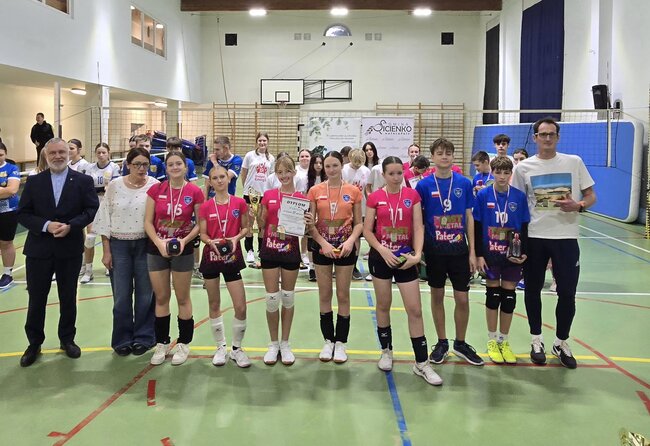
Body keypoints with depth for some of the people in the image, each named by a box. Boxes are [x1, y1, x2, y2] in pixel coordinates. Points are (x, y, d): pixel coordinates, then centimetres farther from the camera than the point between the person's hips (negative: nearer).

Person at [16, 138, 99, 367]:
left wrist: (71, 226, -18)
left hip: (70, 249, 0)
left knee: (68, 297, 12)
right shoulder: (33, 182, 3)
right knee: (36, 299, 7)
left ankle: (67, 339, 28)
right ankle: (34, 343, 21)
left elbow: (92, 209, -4)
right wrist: (46, 225, -16)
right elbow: (22, 213, 0)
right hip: (39, 249, 1)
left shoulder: (83, 181, 0)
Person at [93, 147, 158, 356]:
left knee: (145, 294, 7)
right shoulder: (114, 186, -1)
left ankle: (143, 337, 22)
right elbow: (105, 219, 2)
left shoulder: (155, 186, -3)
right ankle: (122, 339, 20)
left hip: (145, 245, 0)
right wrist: (106, 251, -1)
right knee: (121, 296, 5)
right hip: (119, 245, 1)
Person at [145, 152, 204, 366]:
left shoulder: (195, 192, -6)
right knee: (161, 298, 10)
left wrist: (185, 240, -17)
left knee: (182, 298, 7)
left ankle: (183, 344, 19)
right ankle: (161, 344, 21)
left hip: (183, 249, -2)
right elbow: (148, 222, -1)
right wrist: (159, 242, -15)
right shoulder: (156, 190, -1)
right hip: (157, 249, 2)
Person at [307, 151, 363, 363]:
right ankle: (328, 341, 20)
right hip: (322, 248, 1)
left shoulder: (353, 191, -2)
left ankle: (340, 343, 15)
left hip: (345, 248, -1)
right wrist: (323, 243, -16)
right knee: (324, 295, 7)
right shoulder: (315, 191, -1)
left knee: (343, 295, 5)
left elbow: (358, 223, 0)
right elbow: (309, 223, -3)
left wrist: (351, 240, -17)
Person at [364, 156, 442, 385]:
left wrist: (417, 254, -15)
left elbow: (418, 227, -3)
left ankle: (422, 363, 6)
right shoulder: (375, 197, -2)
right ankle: (386, 351, 30)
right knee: (383, 305, 11)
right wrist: (383, 250, -15)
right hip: (381, 256, 0)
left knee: (415, 309, -2)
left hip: (405, 258, 0)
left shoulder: (412, 195, 0)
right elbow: (367, 230, -2)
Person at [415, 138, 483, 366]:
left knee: (462, 298, 4)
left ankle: (460, 343, 23)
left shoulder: (464, 183, 0)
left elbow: (469, 218, 4)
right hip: (434, 250, -1)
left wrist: (472, 252, 1)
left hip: (459, 249, 1)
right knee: (437, 296, 10)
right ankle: (442, 343, 25)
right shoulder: (424, 185, -3)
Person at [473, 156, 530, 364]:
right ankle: (492, 341, 21)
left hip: (512, 255, 1)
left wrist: (524, 252, -4)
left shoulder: (519, 196, -1)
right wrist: (479, 255, -6)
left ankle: (504, 341, 23)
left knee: (509, 296, 8)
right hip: (490, 255, -1)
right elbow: (477, 227, -2)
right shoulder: (483, 195, -4)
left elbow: (524, 228, 4)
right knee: (493, 295, 7)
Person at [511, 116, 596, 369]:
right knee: (533, 289, 9)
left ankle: (562, 343, 23)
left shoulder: (574, 162, 3)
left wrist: (578, 205, -16)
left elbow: (591, 196, 7)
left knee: (567, 292, 3)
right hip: (534, 237, 0)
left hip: (566, 237, 0)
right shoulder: (524, 167, 2)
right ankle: (537, 340, 26)